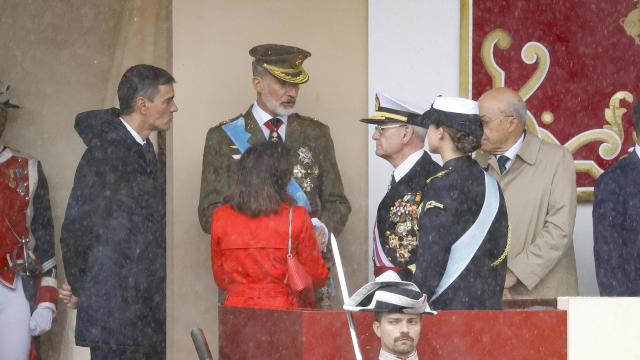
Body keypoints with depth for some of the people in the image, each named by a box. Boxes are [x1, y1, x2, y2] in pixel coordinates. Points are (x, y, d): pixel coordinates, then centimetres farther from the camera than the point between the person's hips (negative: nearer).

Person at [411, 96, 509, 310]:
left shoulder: (443, 184, -12)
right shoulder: (489, 182, 10)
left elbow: (432, 256, -14)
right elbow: (499, 251, 13)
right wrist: (492, 298, 18)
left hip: (450, 303, -8)